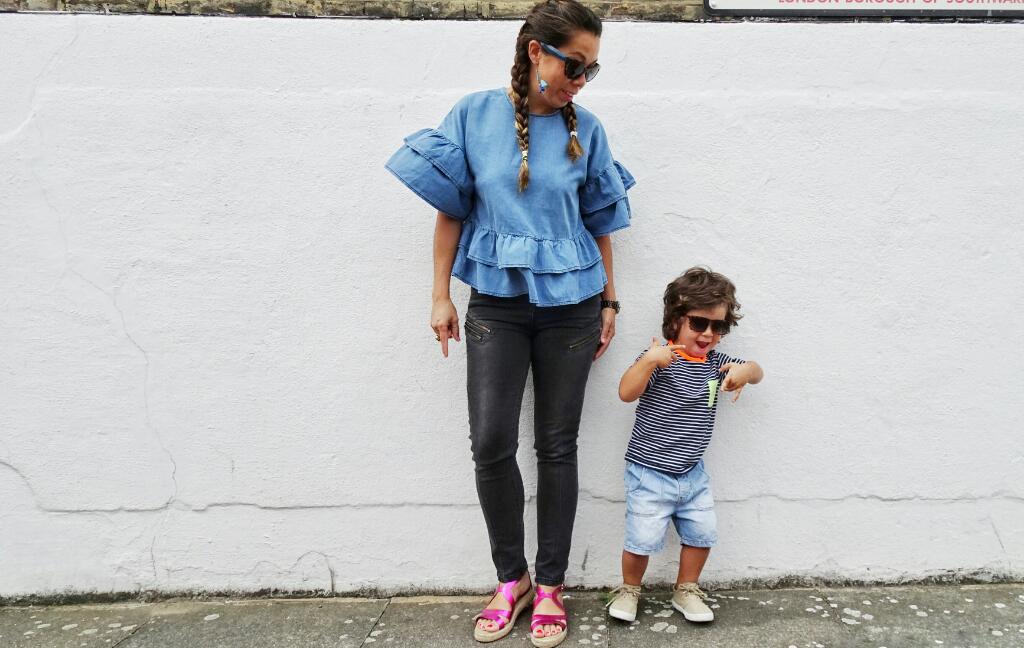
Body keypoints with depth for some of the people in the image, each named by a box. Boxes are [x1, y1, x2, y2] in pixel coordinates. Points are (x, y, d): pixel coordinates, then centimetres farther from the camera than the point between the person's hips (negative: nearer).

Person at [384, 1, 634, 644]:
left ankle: (550, 585, 20)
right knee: (491, 444, -5)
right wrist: (441, 296, -1)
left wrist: (609, 302, 8)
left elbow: (600, 221, 7)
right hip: (496, 304, 0)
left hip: (570, 306, 1)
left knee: (557, 446, 5)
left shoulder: (585, 128, 1)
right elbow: (450, 208, 1)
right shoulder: (476, 114, -2)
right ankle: (511, 577, 18)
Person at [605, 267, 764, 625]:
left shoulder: (716, 361, 3)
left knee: (701, 534, 11)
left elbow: (756, 371, 12)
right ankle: (629, 589, 24)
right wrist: (649, 361, -42)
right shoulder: (660, 358, -15)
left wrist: (745, 371, -12)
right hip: (650, 471, -6)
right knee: (642, 540, -3)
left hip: (693, 472, 6)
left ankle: (686, 589, 33)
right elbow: (626, 393, -26)